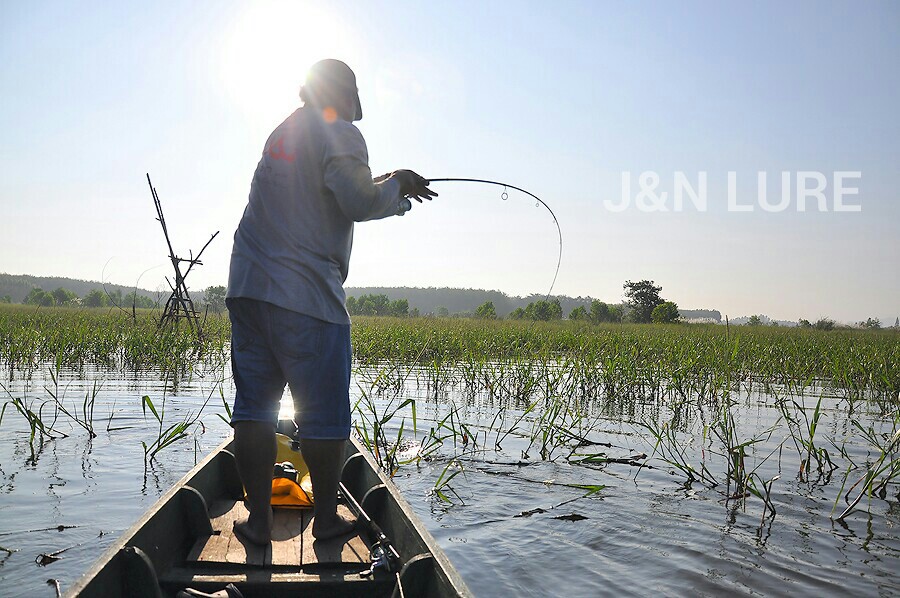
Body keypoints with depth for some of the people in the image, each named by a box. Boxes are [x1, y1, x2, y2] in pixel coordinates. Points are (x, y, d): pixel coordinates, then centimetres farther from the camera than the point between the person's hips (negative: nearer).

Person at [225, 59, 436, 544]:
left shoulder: (281, 133, 22)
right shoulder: (339, 134, -4)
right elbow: (360, 204, -17)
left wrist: (396, 195, 28)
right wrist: (397, 184, 2)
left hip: (247, 287, 8)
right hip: (306, 295, -8)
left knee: (254, 407, 7)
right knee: (323, 415, 3)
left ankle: (258, 519, 12)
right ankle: (326, 519, 13)